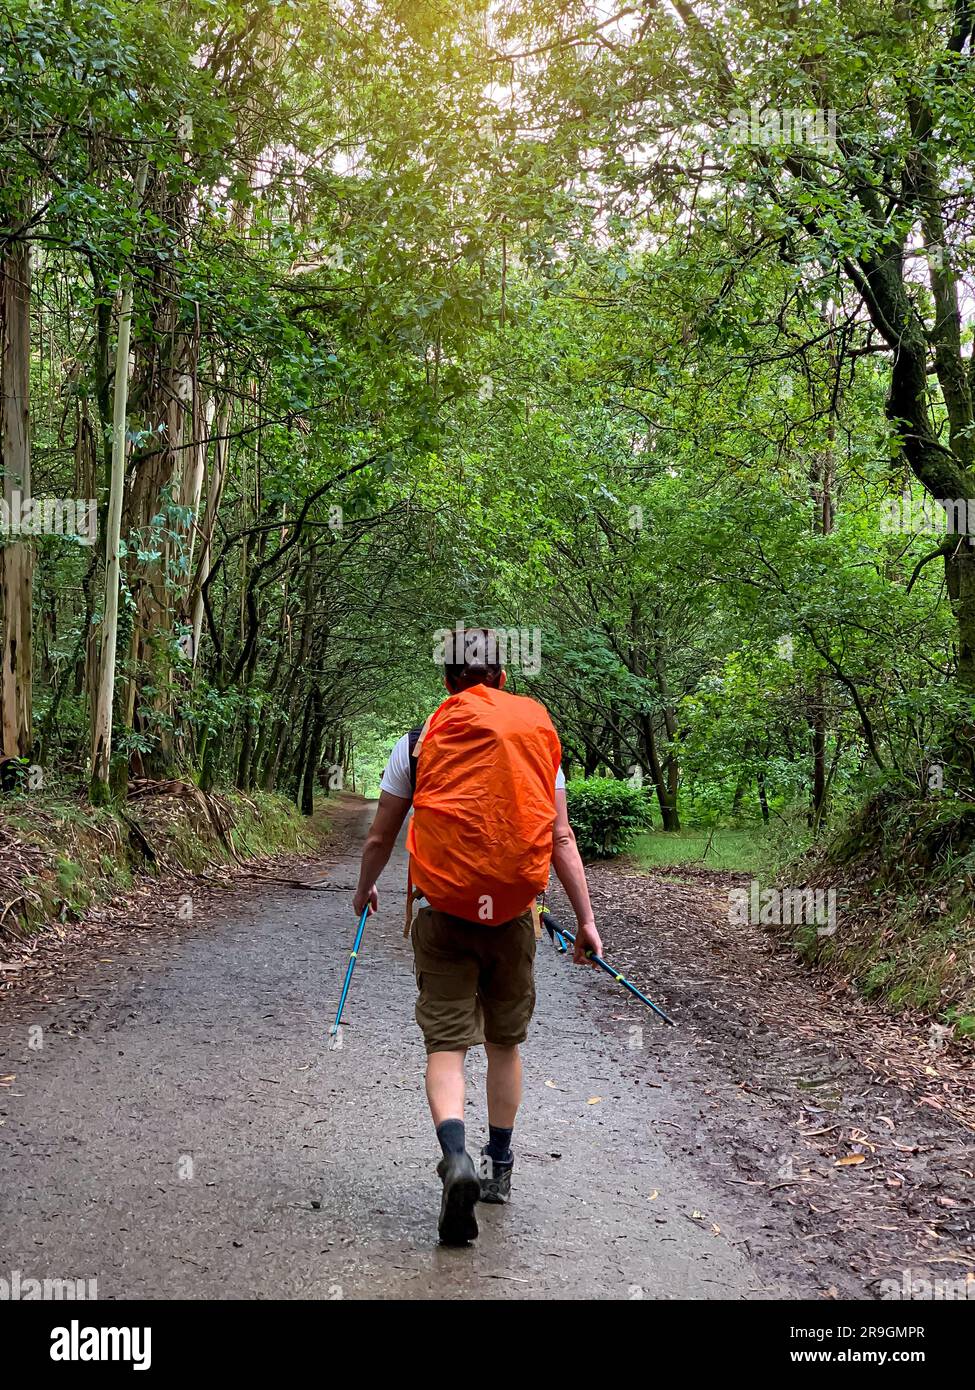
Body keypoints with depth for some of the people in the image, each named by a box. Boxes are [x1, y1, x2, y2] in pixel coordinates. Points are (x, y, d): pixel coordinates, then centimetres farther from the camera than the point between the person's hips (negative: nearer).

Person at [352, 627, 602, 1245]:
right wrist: (586, 920, 6)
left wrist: (364, 891, 29)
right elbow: (561, 839, 2)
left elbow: (380, 838, 10)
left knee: (446, 1043, 1)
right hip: (513, 915, 2)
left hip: (442, 913, -2)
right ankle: (499, 1166, 30)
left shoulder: (418, 741, 3)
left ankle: (456, 1155, -22)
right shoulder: (538, 735, 6)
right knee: (506, 1041, 19)